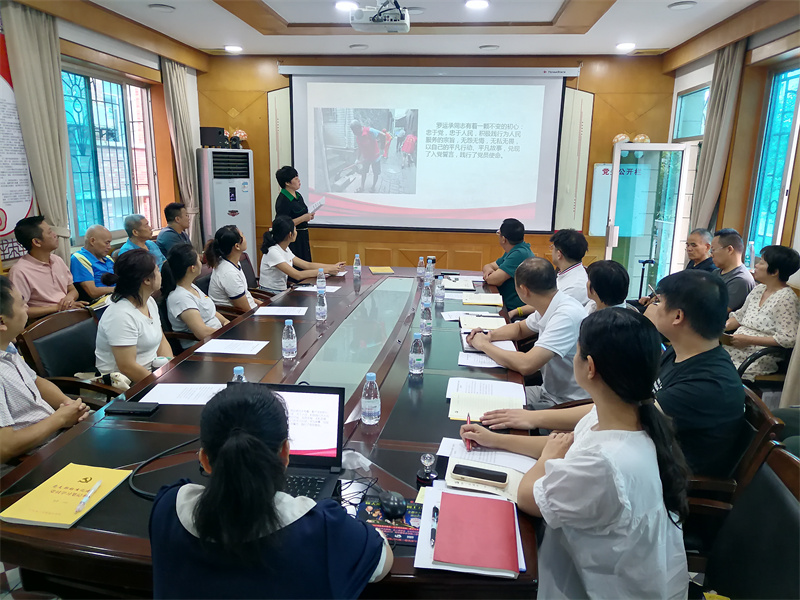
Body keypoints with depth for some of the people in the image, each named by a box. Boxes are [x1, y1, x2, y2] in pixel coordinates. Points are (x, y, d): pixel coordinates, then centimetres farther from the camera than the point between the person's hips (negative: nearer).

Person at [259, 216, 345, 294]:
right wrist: (327, 270, -19)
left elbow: (307, 265, 11)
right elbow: (298, 275, -23)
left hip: (281, 292, 8)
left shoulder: (285, 249, 7)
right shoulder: (273, 252, -20)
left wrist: (333, 267, 3)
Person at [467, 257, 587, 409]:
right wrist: (489, 335, 1)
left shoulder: (567, 315, -27)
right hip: (548, 391, 8)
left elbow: (526, 365, -34)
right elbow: (520, 328, 21)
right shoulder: (548, 308, 0)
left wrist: (484, 345, -19)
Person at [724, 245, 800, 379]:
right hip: (736, 346, 8)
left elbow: (788, 339, -18)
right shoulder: (758, 289, 15)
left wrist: (749, 340, -18)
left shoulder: (786, 298, -11)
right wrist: (723, 327, 5)